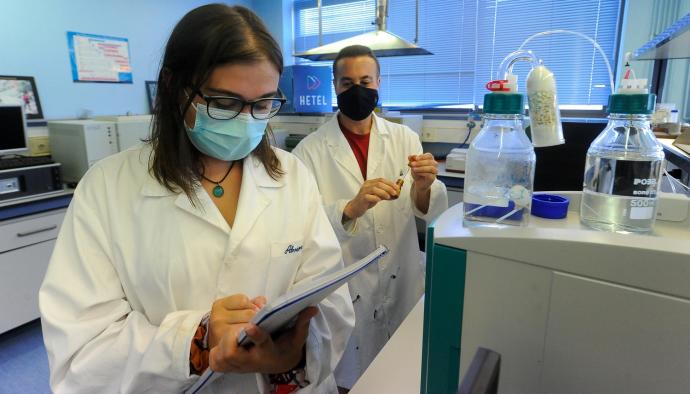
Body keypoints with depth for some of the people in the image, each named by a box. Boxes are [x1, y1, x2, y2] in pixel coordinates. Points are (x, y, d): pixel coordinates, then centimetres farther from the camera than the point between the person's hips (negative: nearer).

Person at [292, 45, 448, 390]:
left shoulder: (405, 139, 0)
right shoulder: (310, 150, -9)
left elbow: (429, 211, -7)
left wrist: (423, 187, -29)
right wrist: (350, 208, -35)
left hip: (403, 284, 3)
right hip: (345, 293, -2)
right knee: (352, 377, 14)